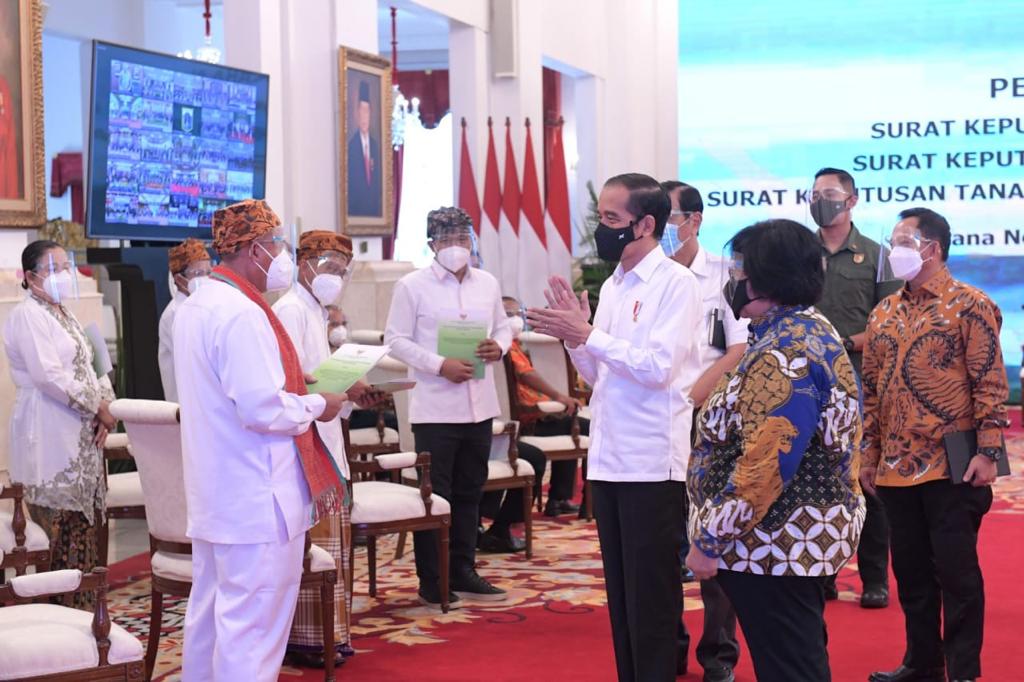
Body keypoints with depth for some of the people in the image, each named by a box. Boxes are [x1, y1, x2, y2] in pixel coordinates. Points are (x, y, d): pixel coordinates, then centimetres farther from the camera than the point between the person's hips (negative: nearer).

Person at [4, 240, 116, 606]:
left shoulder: (64, 314, 19)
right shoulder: (27, 316, -9)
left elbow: (88, 367, 18)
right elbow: (49, 376, -18)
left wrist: (104, 407, -1)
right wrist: (98, 408, -13)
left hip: (81, 437, 9)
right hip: (50, 439, -9)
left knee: (86, 525, 7)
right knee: (64, 530, -9)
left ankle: (84, 606, 11)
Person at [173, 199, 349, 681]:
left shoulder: (196, 307, 12)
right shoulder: (242, 314, -20)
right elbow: (262, 409, -25)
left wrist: (294, 389, 15)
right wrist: (317, 405, -9)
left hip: (213, 497, 10)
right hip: (255, 498, -10)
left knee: (209, 615, 17)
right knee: (254, 624, -5)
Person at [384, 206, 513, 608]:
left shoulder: (488, 284, 10)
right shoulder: (412, 286, -5)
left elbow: (503, 326, 18)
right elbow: (396, 340, -6)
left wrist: (499, 346, -6)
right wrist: (440, 365, -17)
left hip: (479, 405, 5)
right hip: (434, 407, -5)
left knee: (469, 492, 12)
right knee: (435, 495, -1)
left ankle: (462, 572, 22)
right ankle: (431, 582, 8)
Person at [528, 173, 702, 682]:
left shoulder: (674, 282, -9)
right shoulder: (612, 285, 14)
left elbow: (657, 366, -19)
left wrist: (587, 335, -18)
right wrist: (572, 337, -1)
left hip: (652, 462, -7)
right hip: (608, 458, 8)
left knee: (650, 594, -1)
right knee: (620, 591, 13)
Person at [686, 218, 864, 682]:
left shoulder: (782, 354, -22)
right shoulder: (812, 331, 11)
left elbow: (764, 467, -26)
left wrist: (710, 538, -20)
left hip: (774, 545, -10)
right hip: (802, 540, 10)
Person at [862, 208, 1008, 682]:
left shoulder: (969, 305, -6)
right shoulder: (883, 314, 12)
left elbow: (991, 383, -9)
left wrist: (988, 452, -14)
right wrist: (870, 454, 13)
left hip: (950, 466, -6)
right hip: (897, 467, 6)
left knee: (956, 571, 0)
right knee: (910, 570, 12)